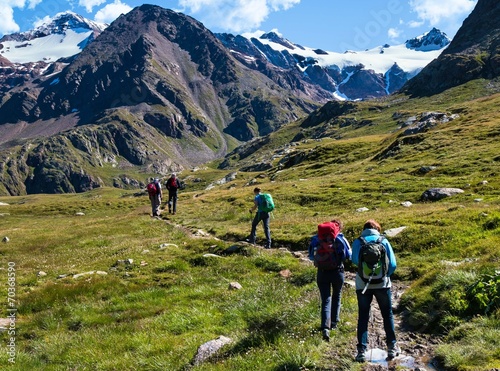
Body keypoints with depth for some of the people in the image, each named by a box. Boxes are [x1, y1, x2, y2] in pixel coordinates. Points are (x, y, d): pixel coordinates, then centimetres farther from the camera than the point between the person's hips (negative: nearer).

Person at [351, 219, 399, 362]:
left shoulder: (358, 242, 0)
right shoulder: (384, 241, 1)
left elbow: (355, 260, -12)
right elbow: (393, 264, -3)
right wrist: (385, 275, 13)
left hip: (363, 284, 0)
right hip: (382, 284, 0)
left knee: (363, 317, 7)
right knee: (387, 315, 17)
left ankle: (362, 350, 2)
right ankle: (392, 347, 21)